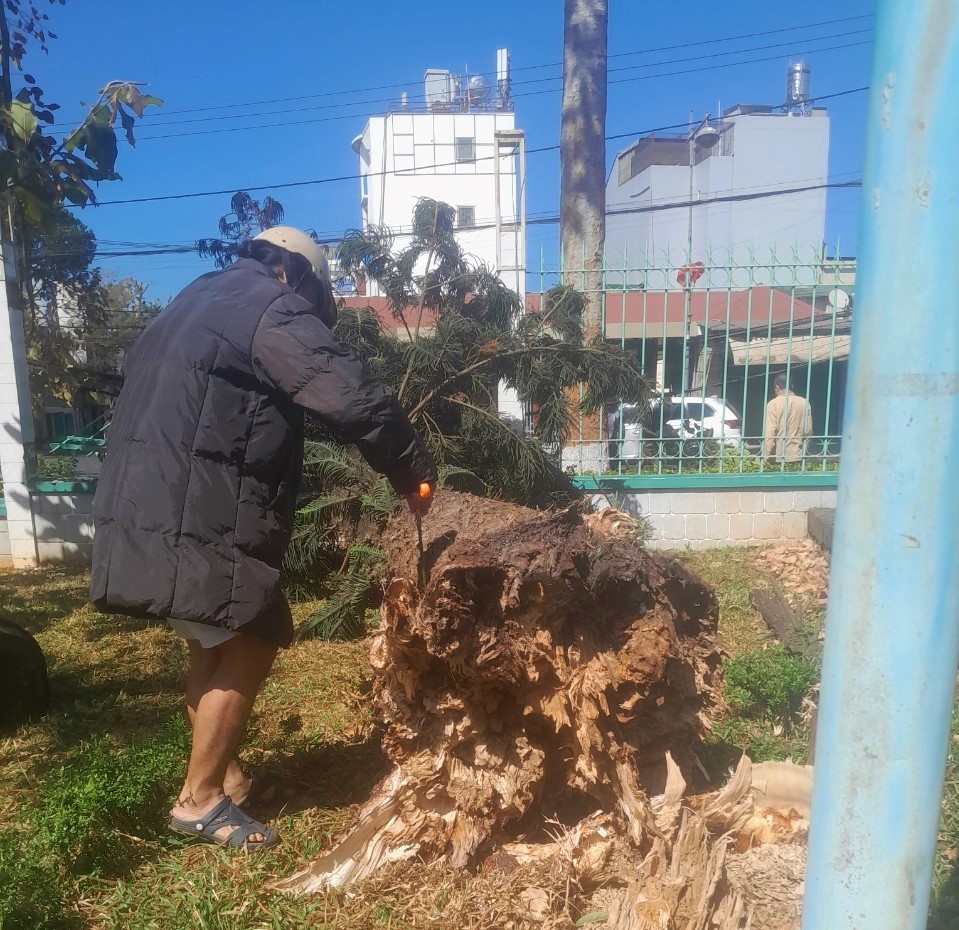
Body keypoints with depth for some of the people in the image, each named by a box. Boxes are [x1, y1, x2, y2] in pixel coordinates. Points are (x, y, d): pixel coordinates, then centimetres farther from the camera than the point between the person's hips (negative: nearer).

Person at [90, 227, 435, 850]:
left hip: (148, 513, 10)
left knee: (216, 645, 19)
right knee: (248, 648, 2)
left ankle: (225, 776, 31)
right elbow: (355, 400, -18)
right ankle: (200, 800, 13)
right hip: (196, 524, -10)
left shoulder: (198, 306, 24)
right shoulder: (272, 309, -6)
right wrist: (415, 473, -6)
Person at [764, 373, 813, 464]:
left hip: (778, 457, -4)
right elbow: (808, 430, 7)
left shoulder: (773, 404, -9)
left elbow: (769, 433, -13)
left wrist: (767, 457, -10)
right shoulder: (804, 403, 4)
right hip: (797, 456, 4)